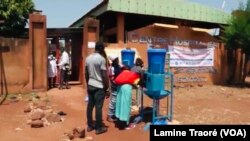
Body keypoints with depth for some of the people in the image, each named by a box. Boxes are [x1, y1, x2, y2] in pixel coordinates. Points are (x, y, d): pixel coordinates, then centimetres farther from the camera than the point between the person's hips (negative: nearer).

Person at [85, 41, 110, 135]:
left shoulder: (88, 58, 7)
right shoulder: (102, 59, -15)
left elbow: (86, 74, 13)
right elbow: (105, 76, -16)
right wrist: (107, 89, -10)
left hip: (90, 86, 7)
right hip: (99, 87, -7)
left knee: (90, 105, 13)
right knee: (98, 107, 1)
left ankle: (90, 125, 25)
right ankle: (99, 128, 11)